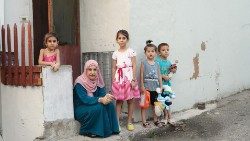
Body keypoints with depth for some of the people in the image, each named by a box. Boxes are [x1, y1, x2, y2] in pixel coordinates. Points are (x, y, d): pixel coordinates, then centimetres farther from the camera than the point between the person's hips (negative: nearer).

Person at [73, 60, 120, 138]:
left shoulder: (98, 81, 0)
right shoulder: (80, 82, -20)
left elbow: (102, 94, -9)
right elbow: (85, 99, -30)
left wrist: (107, 97, -34)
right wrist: (100, 100, -42)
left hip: (93, 106, 6)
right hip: (81, 109, -6)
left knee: (110, 105, -18)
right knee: (98, 108, -31)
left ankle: (109, 129, -7)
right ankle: (88, 131, -14)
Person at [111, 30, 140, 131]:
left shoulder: (131, 52, -2)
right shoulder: (115, 53, 6)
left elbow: (134, 67, -4)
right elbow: (114, 68, 9)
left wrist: (134, 80, -10)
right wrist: (113, 81, 5)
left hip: (129, 78, -2)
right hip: (119, 79, 2)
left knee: (130, 100, 4)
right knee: (118, 100, 4)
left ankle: (129, 122, 13)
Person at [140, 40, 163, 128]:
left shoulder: (157, 64, 7)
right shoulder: (144, 63, -4)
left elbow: (159, 76, 9)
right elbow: (141, 75, -6)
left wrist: (161, 86, 6)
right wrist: (142, 86, -10)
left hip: (155, 87, 4)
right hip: (146, 87, -4)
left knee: (155, 104, 13)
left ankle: (156, 120, 25)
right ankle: (144, 121, 9)